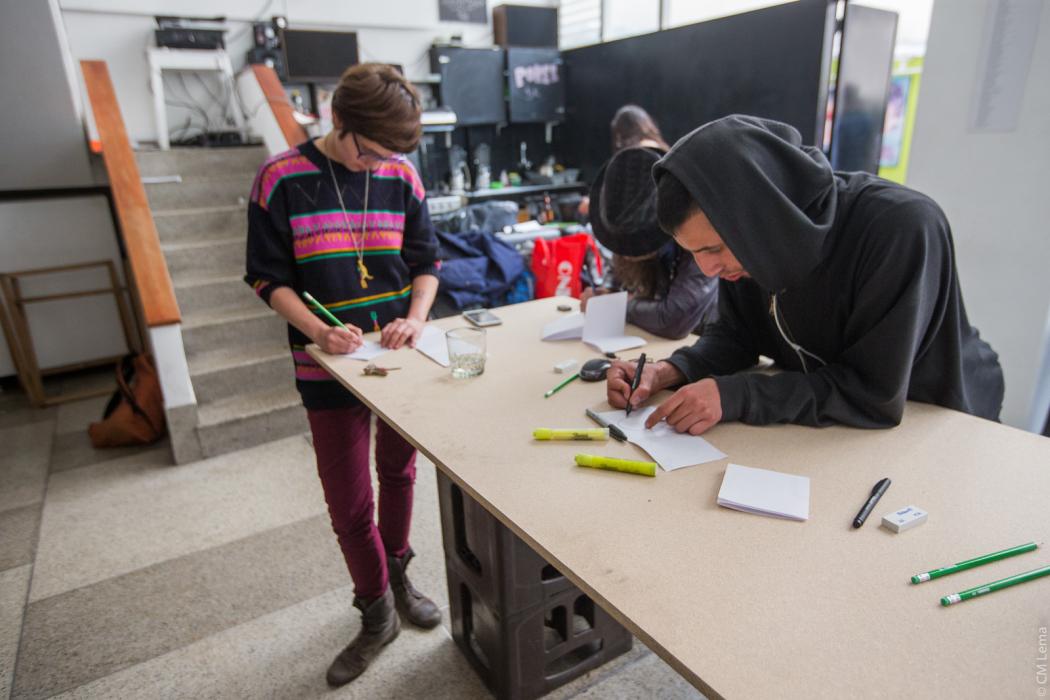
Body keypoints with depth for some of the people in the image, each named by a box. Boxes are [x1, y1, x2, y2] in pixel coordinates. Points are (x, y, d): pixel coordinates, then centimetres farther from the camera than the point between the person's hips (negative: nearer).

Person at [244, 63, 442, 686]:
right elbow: (270, 277, -5)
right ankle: (378, 614, 28)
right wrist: (317, 330, -20)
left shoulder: (402, 176, 0)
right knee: (350, 504, 4)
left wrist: (416, 316, -12)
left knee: (399, 474, 18)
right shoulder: (283, 180, -9)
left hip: (398, 356, 3)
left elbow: (426, 260, 6)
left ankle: (396, 576, 43)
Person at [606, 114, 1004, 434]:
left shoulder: (903, 227, -30)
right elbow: (735, 334, -2)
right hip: (823, 426, 4)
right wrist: (673, 371, -20)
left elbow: (877, 393, -29)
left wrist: (734, 396, -35)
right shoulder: (750, 240, -13)